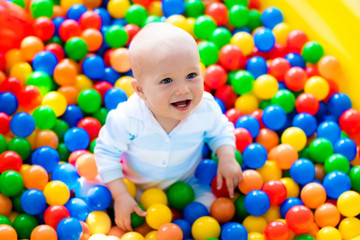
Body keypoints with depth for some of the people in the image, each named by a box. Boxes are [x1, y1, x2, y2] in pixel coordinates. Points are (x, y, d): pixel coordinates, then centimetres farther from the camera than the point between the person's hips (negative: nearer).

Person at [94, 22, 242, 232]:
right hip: (135, 184, -1)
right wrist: (121, 195, -24)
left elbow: (220, 132, -4)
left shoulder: (206, 108, -28)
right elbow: (107, 151, -20)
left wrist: (227, 158, -22)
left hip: (185, 181, 1)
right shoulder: (128, 118, -36)